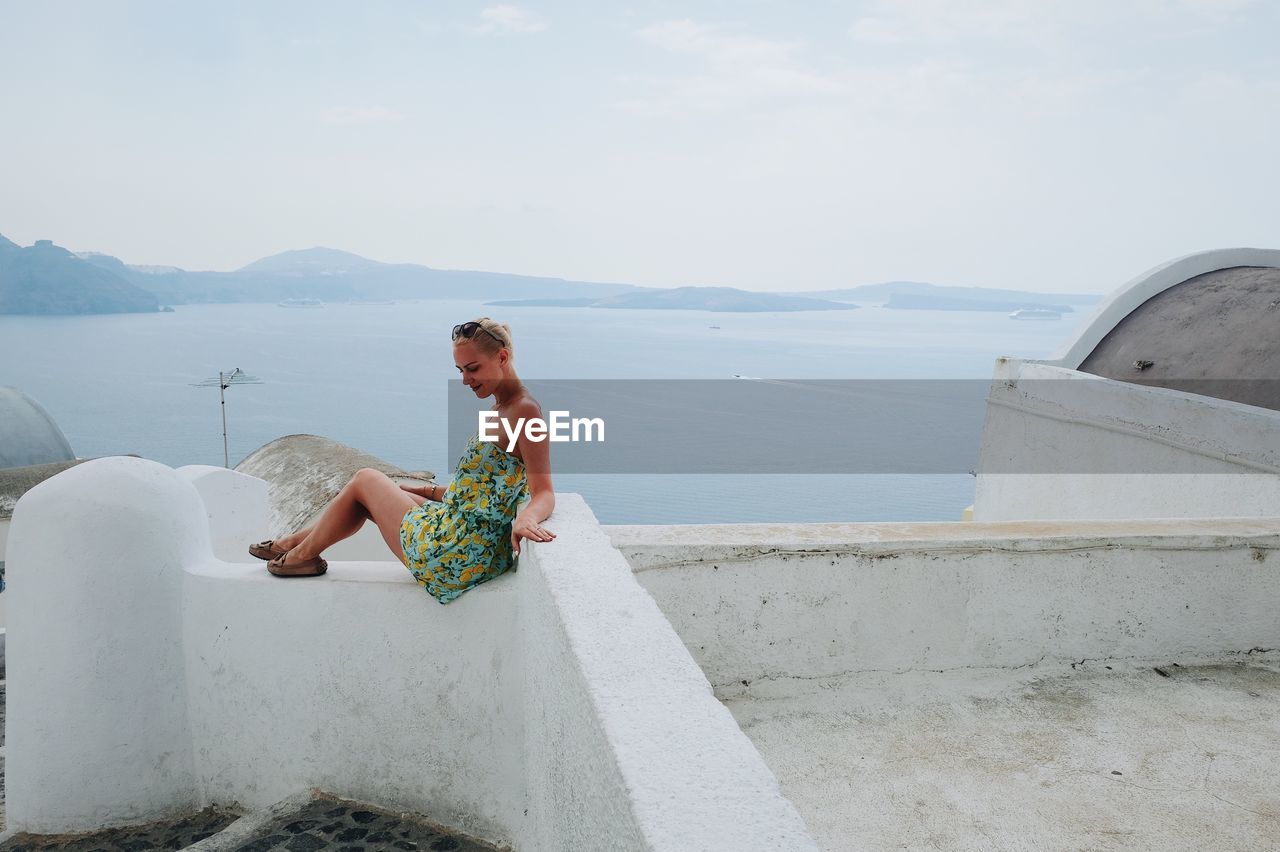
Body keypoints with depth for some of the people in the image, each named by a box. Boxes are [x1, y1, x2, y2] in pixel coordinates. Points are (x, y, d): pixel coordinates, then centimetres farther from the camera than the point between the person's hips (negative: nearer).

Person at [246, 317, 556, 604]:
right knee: (374, 484, 23)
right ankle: (296, 542, 41)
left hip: (456, 556, -9)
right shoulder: (502, 410, 10)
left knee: (365, 480, 11)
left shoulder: (524, 409, -19)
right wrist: (425, 492, 22)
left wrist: (525, 518, -44)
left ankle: (303, 554, 33)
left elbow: (544, 493, -24)